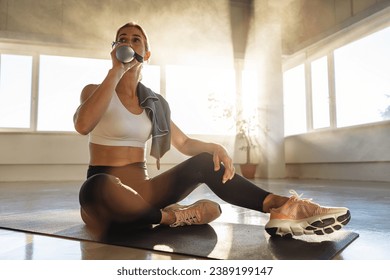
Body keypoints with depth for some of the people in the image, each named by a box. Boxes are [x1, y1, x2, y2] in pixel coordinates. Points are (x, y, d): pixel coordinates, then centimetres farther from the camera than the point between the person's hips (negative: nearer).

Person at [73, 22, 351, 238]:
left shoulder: (154, 102, 9)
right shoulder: (95, 90, -2)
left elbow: (184, 143, 10)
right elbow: (83, 125, -25)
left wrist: (214, 147, -11)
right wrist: (116, 71, -21)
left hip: (140, 190, 4)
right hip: (107, 195, -3)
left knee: (206, 162, -17)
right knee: (98, 186, -41)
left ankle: (282, 207, -31)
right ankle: (174, 217, -22)